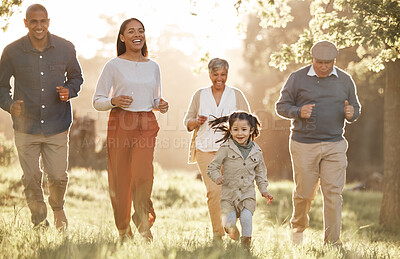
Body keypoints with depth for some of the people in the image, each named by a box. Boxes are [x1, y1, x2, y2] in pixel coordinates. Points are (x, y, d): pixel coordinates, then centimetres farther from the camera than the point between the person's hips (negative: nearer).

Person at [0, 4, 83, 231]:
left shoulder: (66, 49, 0)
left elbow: (76, 76, 15)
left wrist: (69, 91, -7)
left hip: (57, 126, 0)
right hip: (26, 127, 0)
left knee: (58, 176, 0)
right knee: (31, 179, 4)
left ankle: (58, 208, 34)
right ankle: (39, 220, 28)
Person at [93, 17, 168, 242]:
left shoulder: (153, 67, 13)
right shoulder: (114, 65, 2)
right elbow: (97, 101, 3)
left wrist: (161, 105, 0)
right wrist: (114, 101, -17)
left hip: (146, 125, 2)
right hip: (120, 124, -2)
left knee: (143, 174, -16)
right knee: (120, 178, 1)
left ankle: (143, 222, 9)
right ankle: (123, 230, 19)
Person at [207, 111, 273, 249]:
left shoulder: (256, 151, 7)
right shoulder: (226, 148, -4)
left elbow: (260, 172, 20)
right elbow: (212, 167, -1)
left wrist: (264, 190, 13)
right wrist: (217, 177, -21)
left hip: (248, 194, 2)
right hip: (229, 193, -2)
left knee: (246, 218, -18)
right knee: (229, 221, -11)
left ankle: (246, 244, 2)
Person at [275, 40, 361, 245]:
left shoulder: (345, 80, 8)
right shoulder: (297, 78, 1)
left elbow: (356, 108, 17)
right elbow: (281, 106, 4)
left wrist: (351, 114, -8)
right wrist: (298, 112, -16)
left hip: (334, 145, 2)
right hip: (304, 145, -2)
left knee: (333, 193, -5)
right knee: (304, 193, 5)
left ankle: (332, 242, 0)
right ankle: (298, 227, 34)